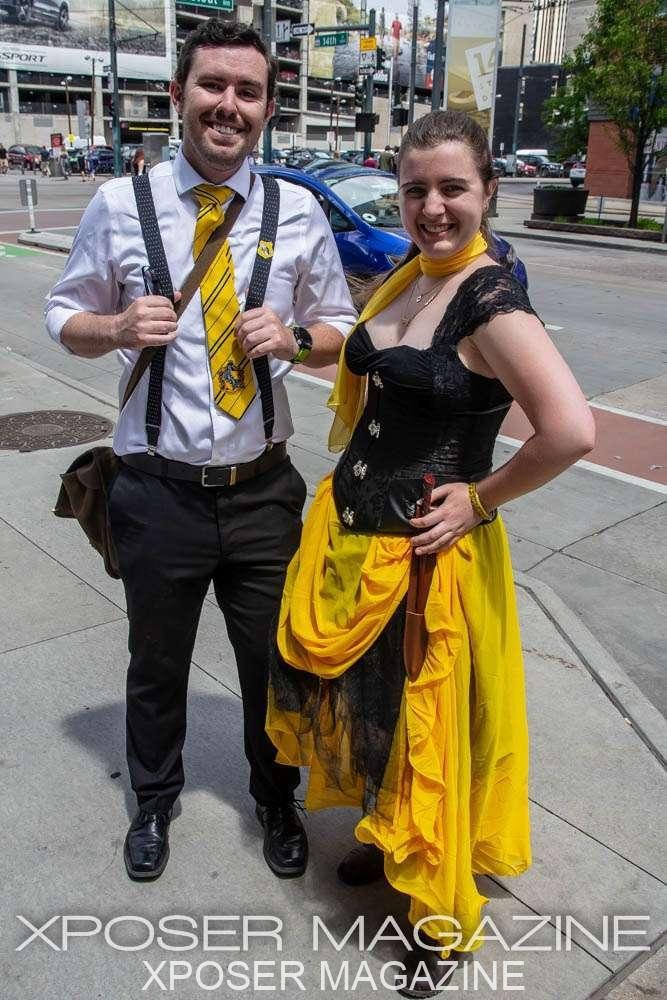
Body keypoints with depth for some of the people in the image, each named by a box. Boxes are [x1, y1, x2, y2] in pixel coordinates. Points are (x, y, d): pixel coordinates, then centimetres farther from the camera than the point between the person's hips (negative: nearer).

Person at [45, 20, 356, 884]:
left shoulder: (299, 213, -1)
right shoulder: (120, 204, -4)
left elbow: (340, 332, 6)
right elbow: (66, 318, 4)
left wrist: (295, 338, -16)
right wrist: (119, 327, -18)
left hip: (264, 489, 1)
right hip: (158, 489, 0)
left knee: (273, 662, 17)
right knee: (156, 662, 19)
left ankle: (276, 801, 46)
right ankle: (153, 801, 48)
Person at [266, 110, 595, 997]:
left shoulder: (490, 301, -20)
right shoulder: (406, 277, 4)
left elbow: (572, 430, -31)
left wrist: (482, 497, -19)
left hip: (425, 558, -8)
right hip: (351, 536, 8)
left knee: (426, 721, 9)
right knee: (362, 703, 23)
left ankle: (441, 910, 35)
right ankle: (386, 836, 51)